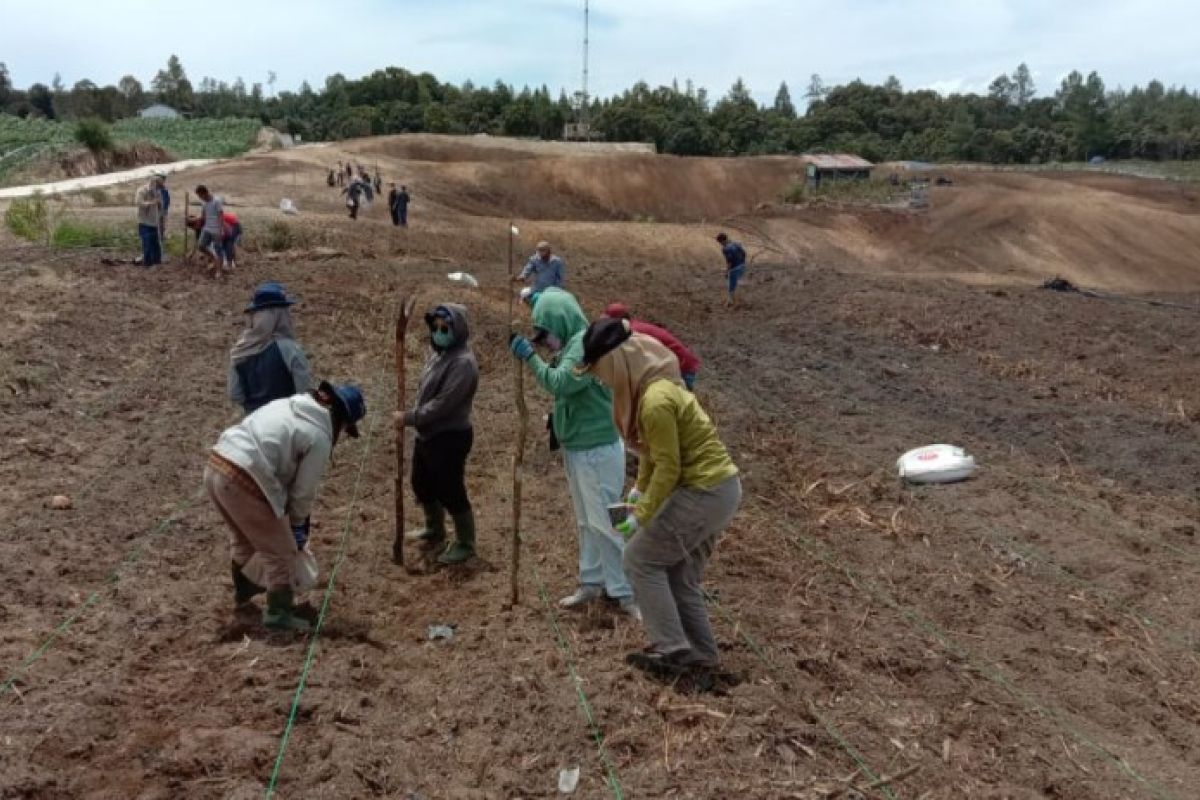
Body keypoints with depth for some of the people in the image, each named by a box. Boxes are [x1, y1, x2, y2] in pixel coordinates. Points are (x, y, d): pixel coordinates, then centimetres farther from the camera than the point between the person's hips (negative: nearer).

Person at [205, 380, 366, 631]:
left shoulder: (289, 404, 17)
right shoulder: (320, 437, -7)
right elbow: (304, 490, 1)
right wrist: (297, 522, 21)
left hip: (216, 467, 9)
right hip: (243, 481, -9)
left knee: (244, 538, 33)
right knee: (281, 551, 9)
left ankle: (243, 590, 54)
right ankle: (278, 613, 21)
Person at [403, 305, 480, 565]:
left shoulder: (463, 363, -24)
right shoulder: (439, 352, 7)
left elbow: (443, 404, -27)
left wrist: (409, 418, -23)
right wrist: (414, 416, 9)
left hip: (450, 438, -10)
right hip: (428, 434, 10)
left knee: (451, 492, 0)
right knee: (422, 486, 23)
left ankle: (465, 544, 18)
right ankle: (434, 531, 44)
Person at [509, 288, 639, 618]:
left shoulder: (585, 344, -19)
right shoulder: (570, 345, 9)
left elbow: (560, 383, -27)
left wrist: (529, 356, -18)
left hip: (597, 448, -9)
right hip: (576, 446, 10)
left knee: (604, 522, -4)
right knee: (585, 521, 16)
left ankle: (626, 591, 4)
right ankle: (593, 582, 27)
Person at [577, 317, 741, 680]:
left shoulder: (655, 400, -24)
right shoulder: (653, 384, 7)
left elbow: (668, 468, -21)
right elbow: (653, 450, 16)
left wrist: (640, 517, -13)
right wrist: (637, 494, 17)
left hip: (704, 492, -9)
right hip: (720, 488, 10)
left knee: (641, 559, 2)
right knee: (681, 573, 17)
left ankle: (672, 651, 6)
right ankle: (701, 654, 24)